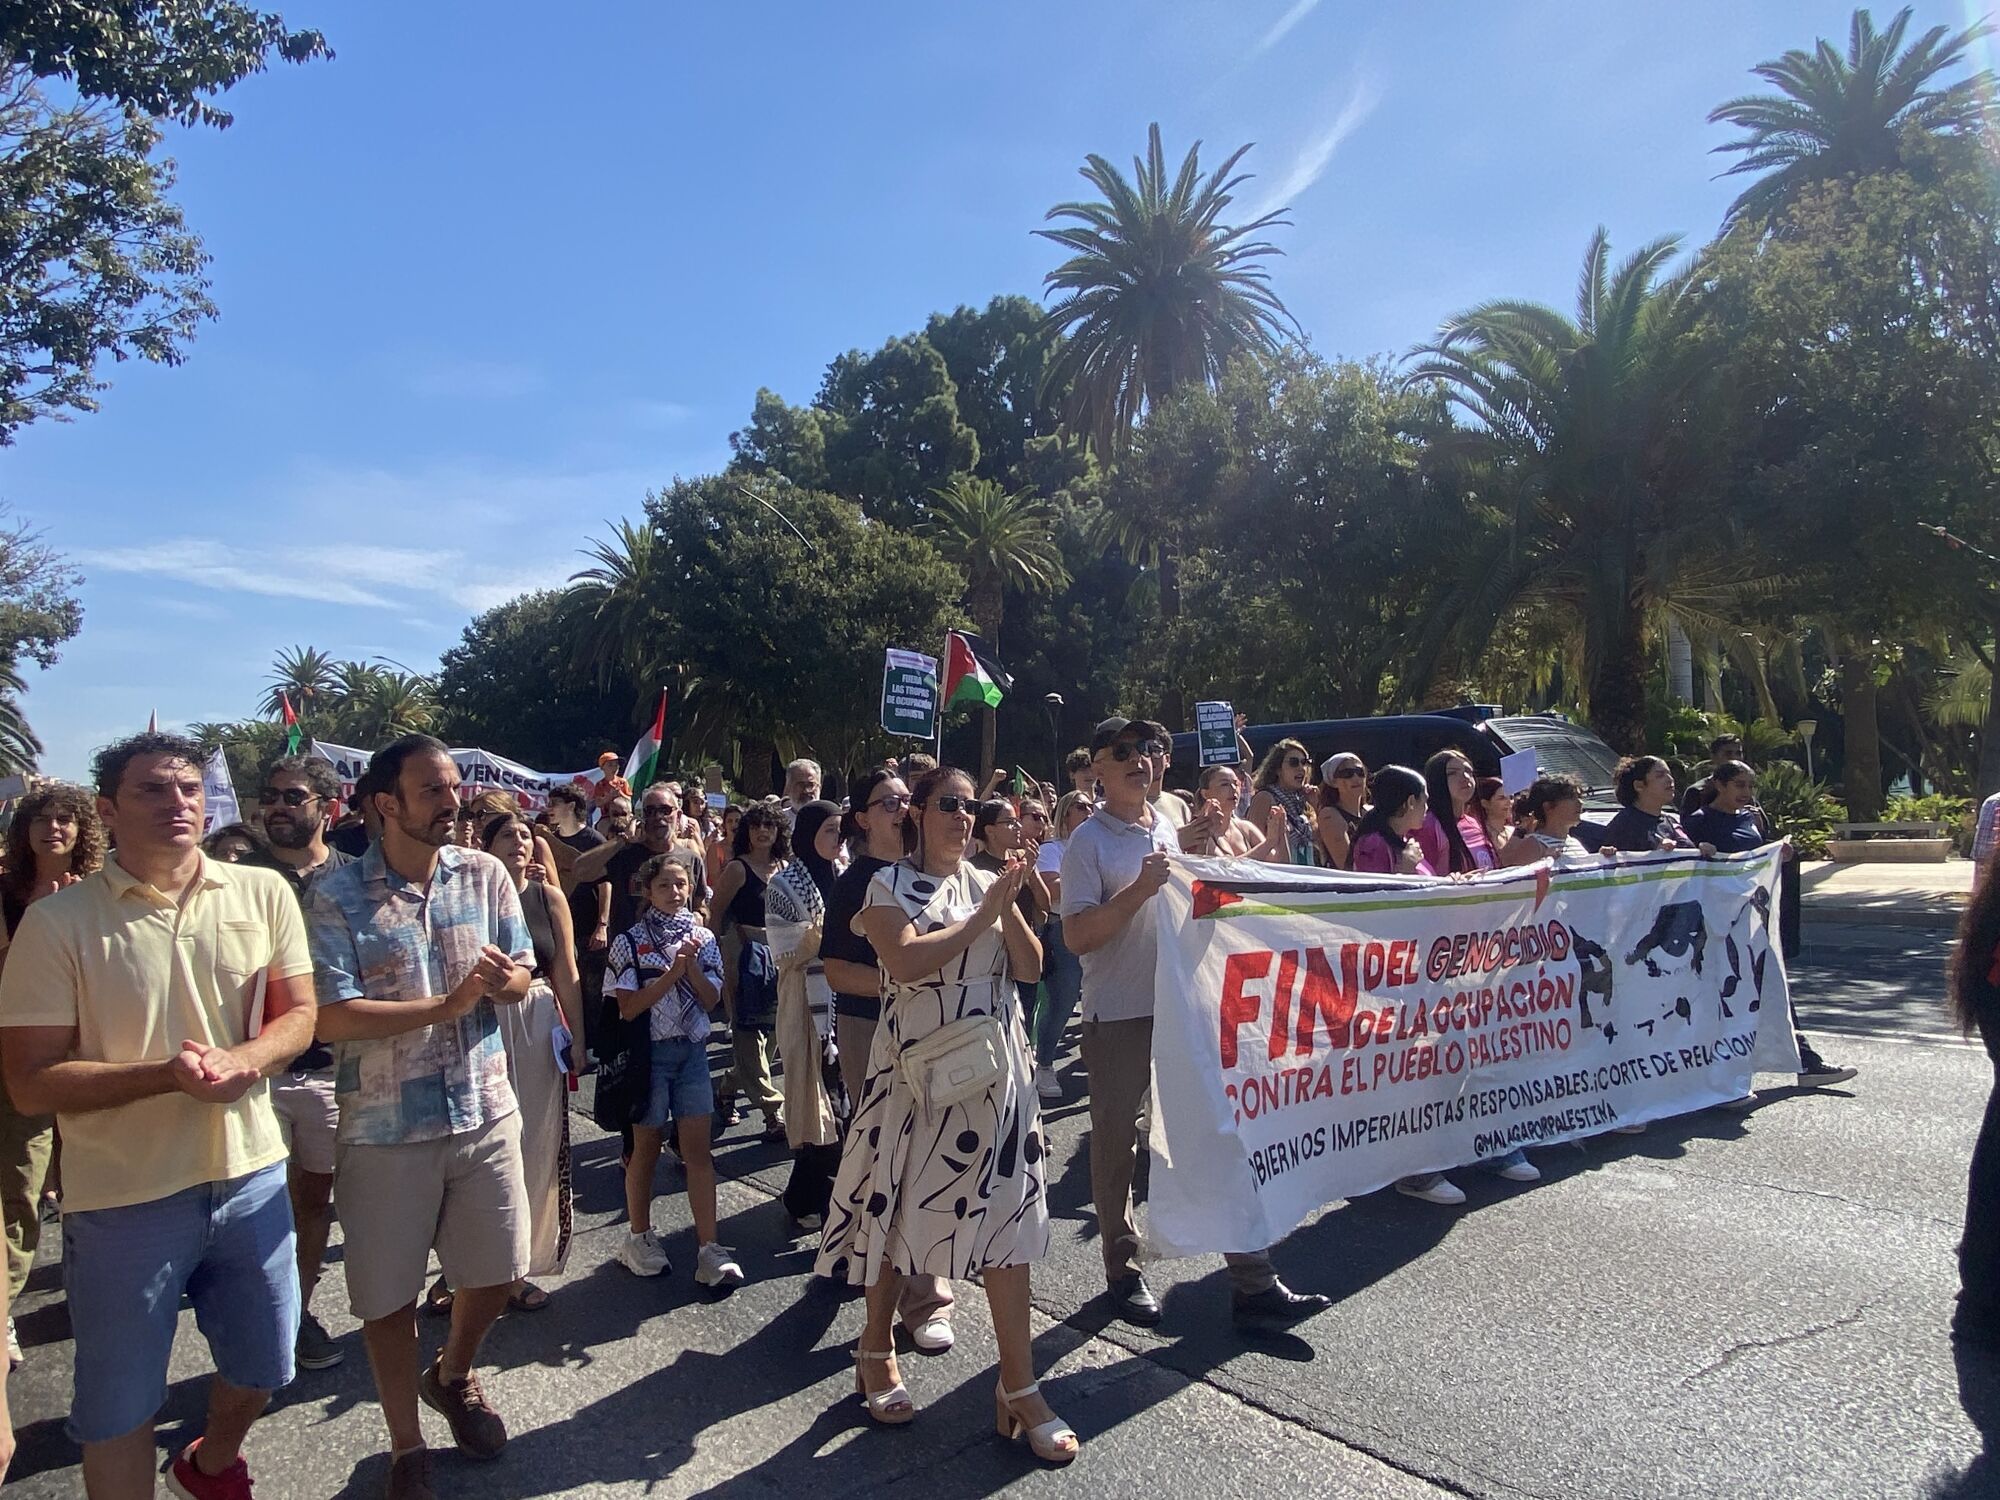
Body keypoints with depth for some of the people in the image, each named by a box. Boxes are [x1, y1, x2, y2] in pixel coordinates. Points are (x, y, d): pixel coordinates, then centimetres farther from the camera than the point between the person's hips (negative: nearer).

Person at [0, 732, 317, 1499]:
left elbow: (299, 1015, 2)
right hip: (125, 1198, -3)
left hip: (251, 1175, 4)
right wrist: (166, 1075, -25)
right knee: (119, 1405, 13)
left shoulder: (263, 893, -3)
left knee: (260, 1365, 22)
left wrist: (241, 1061, -19)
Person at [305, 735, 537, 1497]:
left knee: (496, 1271, 16)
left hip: (484, 1113, 3)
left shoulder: (484, 874, -1)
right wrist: (446, 1006, -22)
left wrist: (502, 977, -20)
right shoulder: (336, 897, -12)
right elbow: (332, 1017, -17)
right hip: (386, 1128, -3)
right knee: (388, 1295, 12)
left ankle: (454, 1375, 48)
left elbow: (523, 975, 4)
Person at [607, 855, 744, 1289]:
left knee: (698, 1150, 0)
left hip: (693, 1051, 2)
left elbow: (712, 1001, 1)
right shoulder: (629, 941, -6)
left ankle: (708, 1247, 2)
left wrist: (692, 966, -15)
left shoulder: (703, 938, 3)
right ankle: (639, 1237, 27)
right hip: (649, 1052, -2)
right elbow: (628, 1008, -12)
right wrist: (673, 972, -20)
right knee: (646, 1148, 10)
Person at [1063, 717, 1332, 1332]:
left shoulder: (1169, 829, 12)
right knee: (1117, 1148, 8)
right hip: (1118, 1017, -5)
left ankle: (1253, 1284, 11)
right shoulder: (1088, 842, -7)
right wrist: (1140, 889, -22)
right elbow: (1077, 936, -15)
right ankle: (1124, 1275, 25)